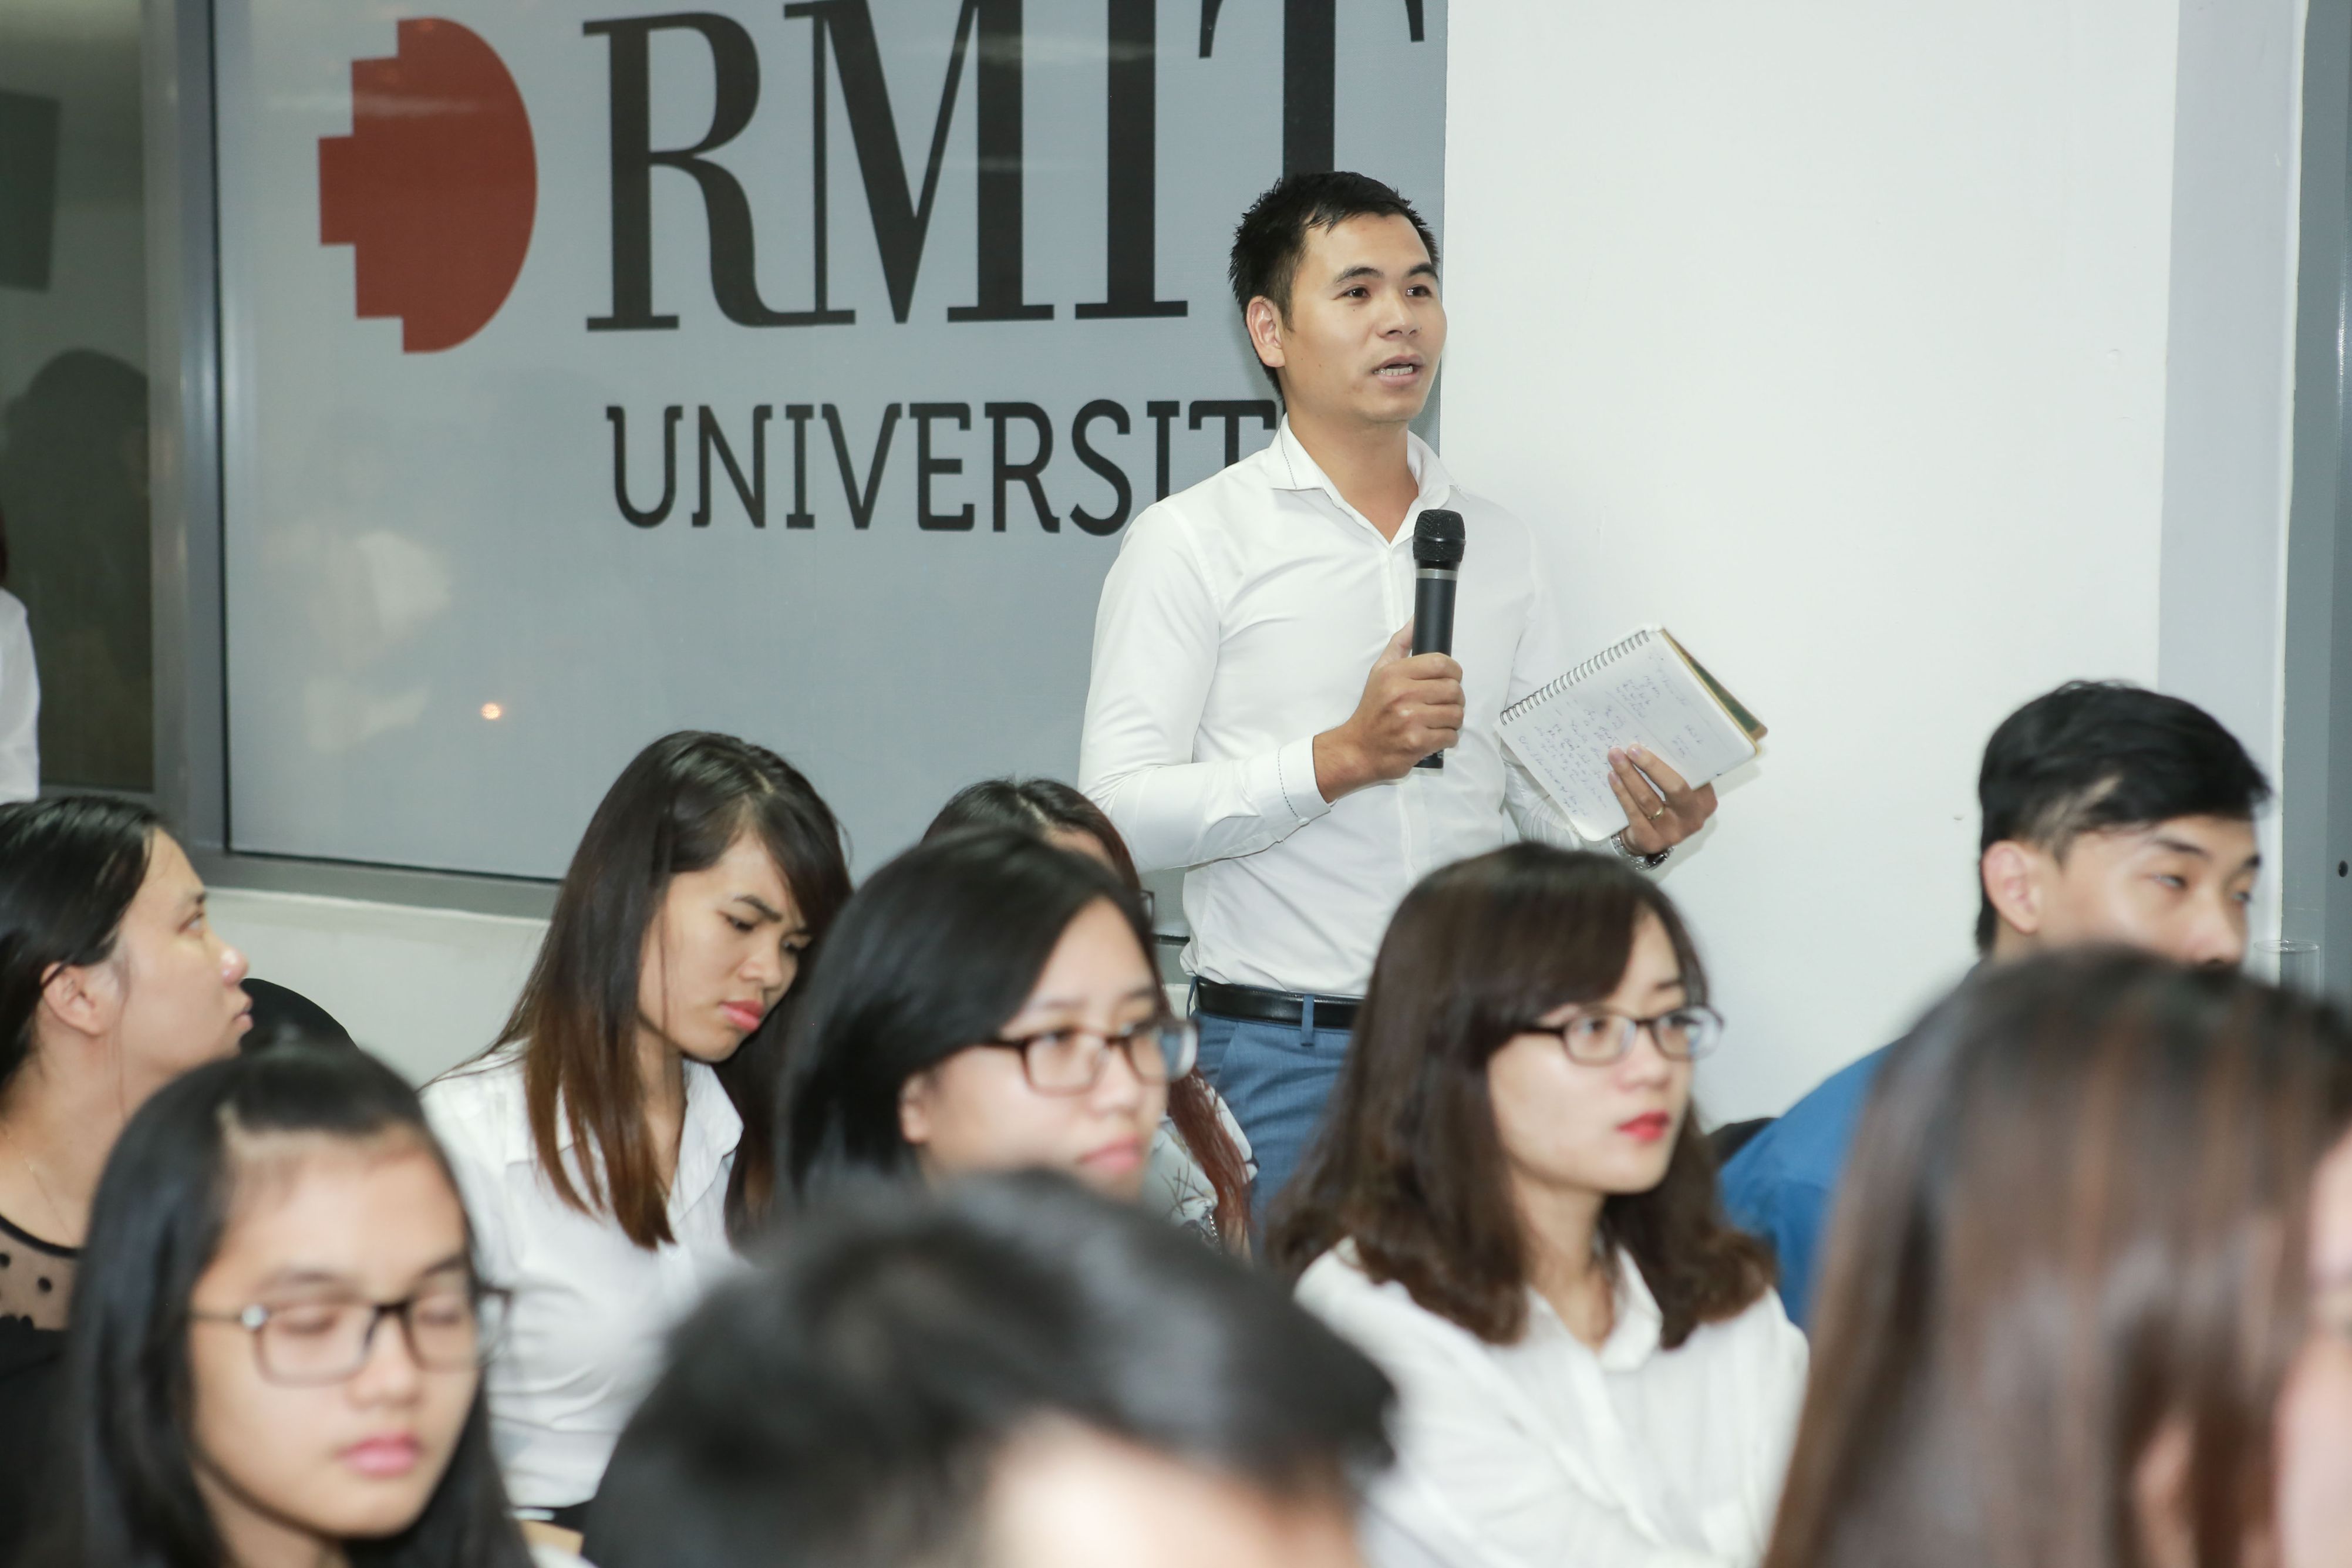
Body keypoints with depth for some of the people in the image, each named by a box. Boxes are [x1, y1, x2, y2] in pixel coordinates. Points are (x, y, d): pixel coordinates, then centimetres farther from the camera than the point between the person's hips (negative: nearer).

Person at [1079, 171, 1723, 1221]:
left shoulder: (1499, 545, 14)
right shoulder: (1190, 543, 0)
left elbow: (1554, 800, 17)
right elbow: (1120, 815, -10)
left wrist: (1638, 833, -5)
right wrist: (1340, 758, -17)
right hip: (1284, 1055, -4)